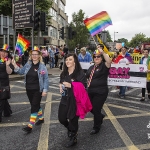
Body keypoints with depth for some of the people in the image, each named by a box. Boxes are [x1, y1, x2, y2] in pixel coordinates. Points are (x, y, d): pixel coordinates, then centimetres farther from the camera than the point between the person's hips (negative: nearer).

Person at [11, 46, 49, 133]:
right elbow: (21, 72, 13)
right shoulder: (28, 64, 4)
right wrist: (15, 66, -3)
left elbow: (46, 79, -9)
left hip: (38, 90, -6)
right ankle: (41, 118, 39)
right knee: (36, 105, 18)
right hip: (29, 89, 6)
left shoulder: (42, 66, -10)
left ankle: (30, 126, -1)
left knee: (34, 106, -5)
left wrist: (45, 90, -14)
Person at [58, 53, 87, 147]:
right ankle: (71, 129, 46)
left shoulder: (80, 73, -15)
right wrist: (60, 86, 2)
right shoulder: (64, 73, 8)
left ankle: (73, 138, 30)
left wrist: (70, 85, -24)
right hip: (65, 99, 7)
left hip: (75, 100, -7)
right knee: (61, 118, 13)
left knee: (73, 119, 5)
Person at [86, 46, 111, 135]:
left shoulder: (104, 66, -9)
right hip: (91, 91, 7)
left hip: (101, 92, -7)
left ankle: (96, 128, 24)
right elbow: (87, 77, 22)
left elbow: (109, 61, -32)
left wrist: (102, 52, -35)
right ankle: (100, 116, 47)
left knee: (96, 110, 2)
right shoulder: (91, 67, 13)